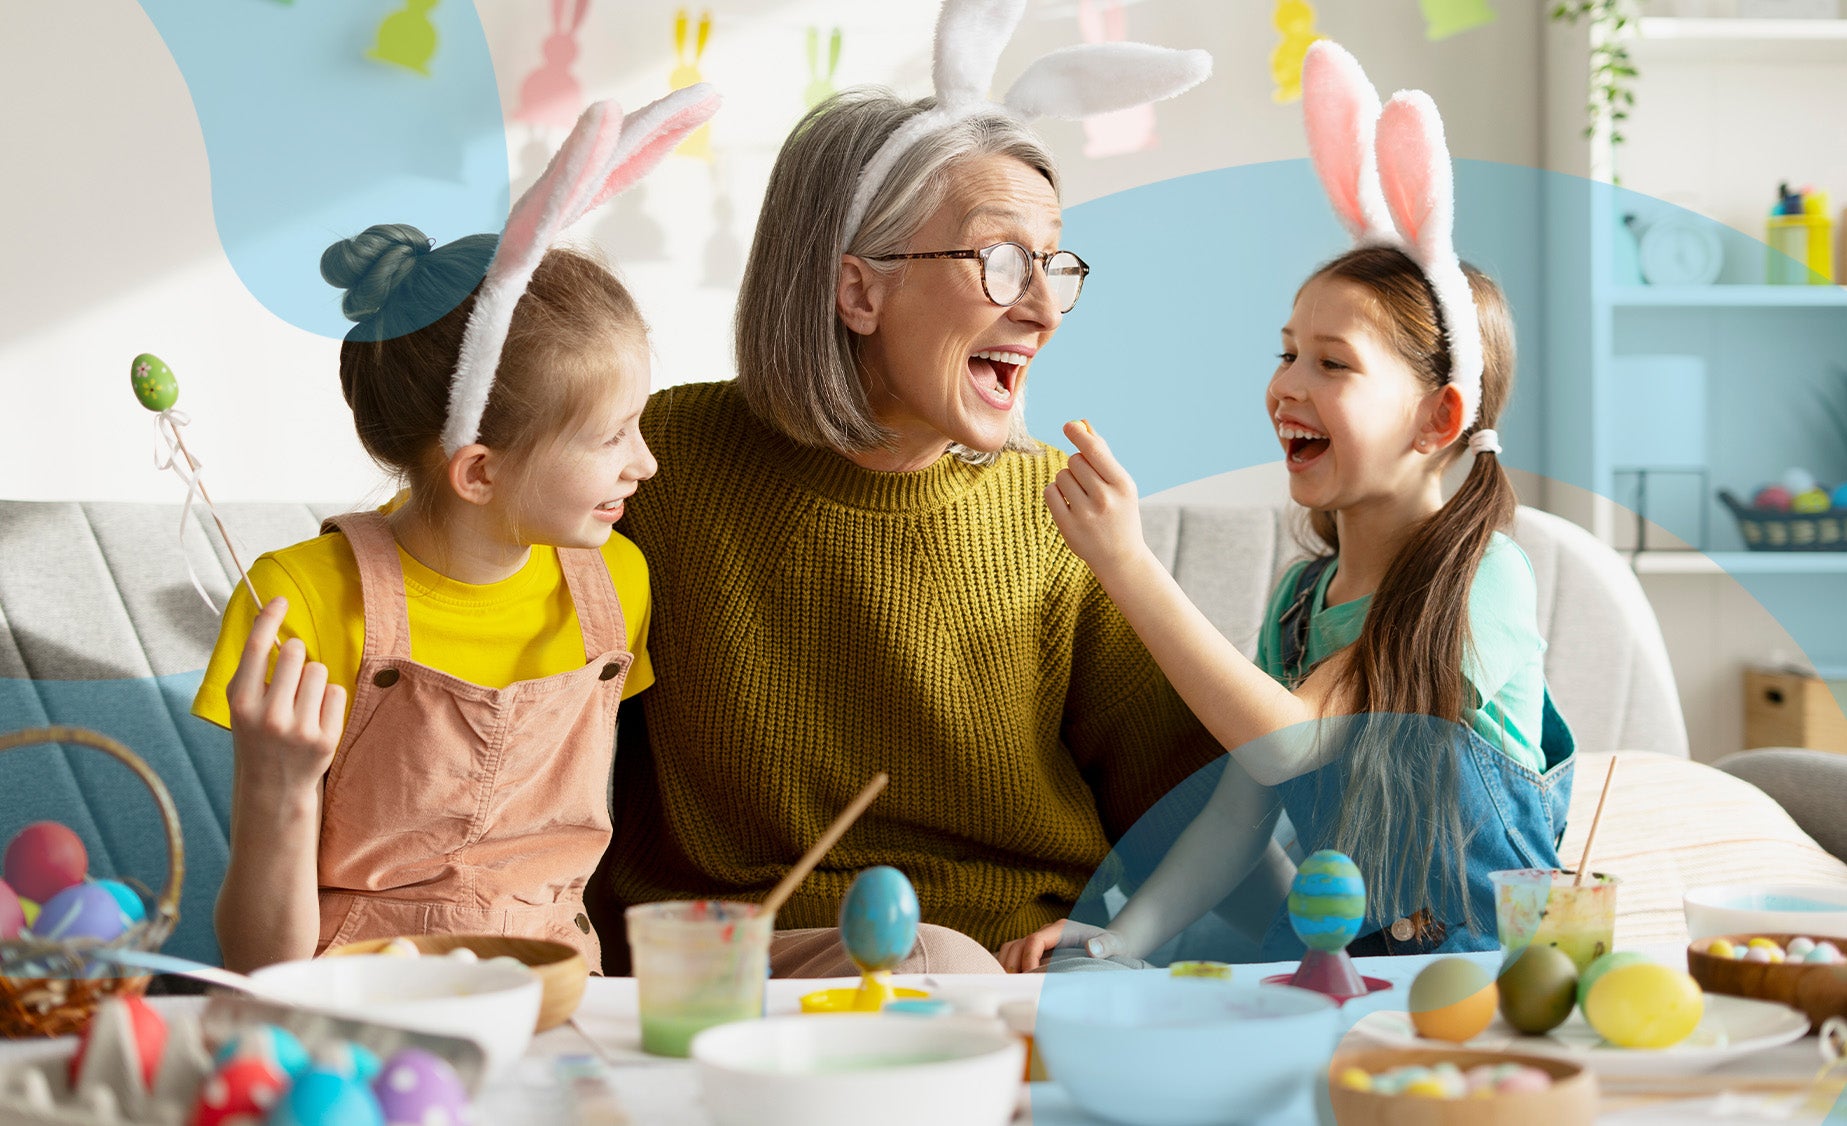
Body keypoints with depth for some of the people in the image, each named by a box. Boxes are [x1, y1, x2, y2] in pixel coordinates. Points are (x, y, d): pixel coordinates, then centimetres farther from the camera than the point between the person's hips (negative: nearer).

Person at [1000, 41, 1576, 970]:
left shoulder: (1482, 578, -13)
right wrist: (1120, 939, -3)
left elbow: (1285, 742, -22)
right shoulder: (1300, 595, 11)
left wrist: (1126, 562, -25)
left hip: (1480, 964, -6)